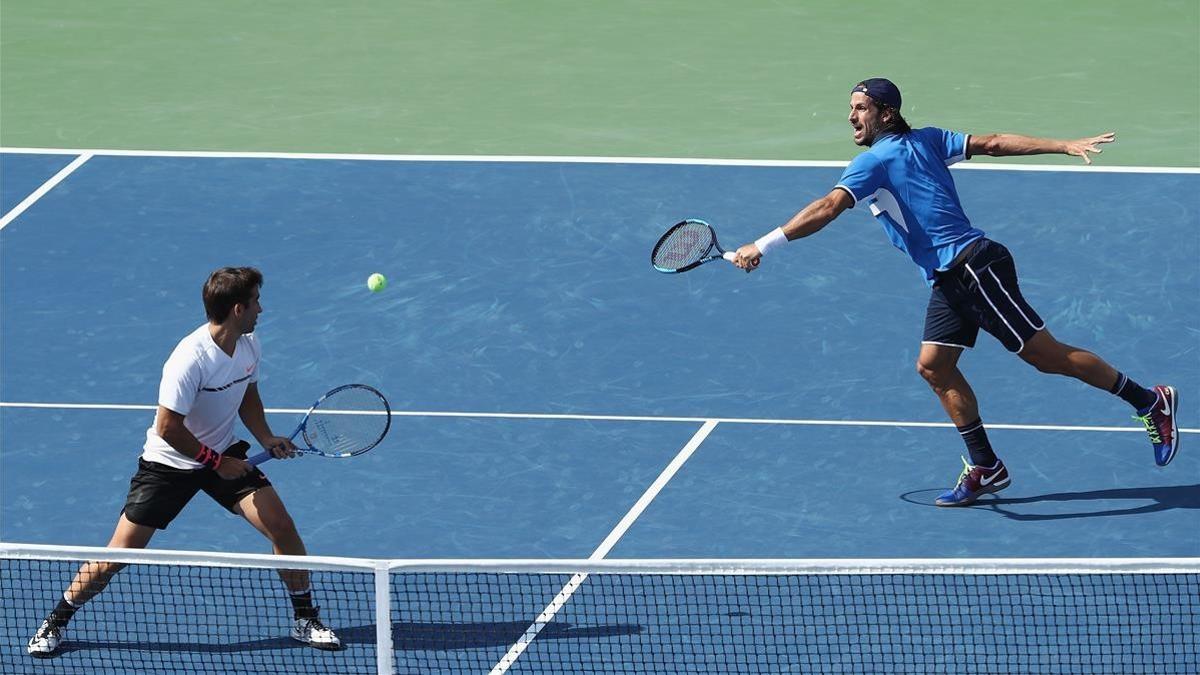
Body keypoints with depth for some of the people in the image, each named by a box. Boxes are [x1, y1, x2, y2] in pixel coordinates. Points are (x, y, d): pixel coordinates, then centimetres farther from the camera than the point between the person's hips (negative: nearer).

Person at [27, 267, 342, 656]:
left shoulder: (249, 346, -6)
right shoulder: (191, 359, -30)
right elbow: (168, 428, -27)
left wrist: (267, 439, -2)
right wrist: (217, 462, -18)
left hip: (223, 455, 6)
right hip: (170, 462, -6)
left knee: (283, 528, -7)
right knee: (119, 554, -4)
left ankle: (305, 620, 11)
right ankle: (56, 622, 16)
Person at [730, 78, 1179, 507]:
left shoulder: (876, 161, -11)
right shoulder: (927, 140, 14)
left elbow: (827, 209, -21)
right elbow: (994, 143, 10)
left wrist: (762, 246, -22)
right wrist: (1066, 146, 7)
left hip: (974, 266, -10)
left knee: (1047, 355, -3)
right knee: (934, 365, 7)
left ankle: (1150, 402, 6)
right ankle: (985, 468, 11)